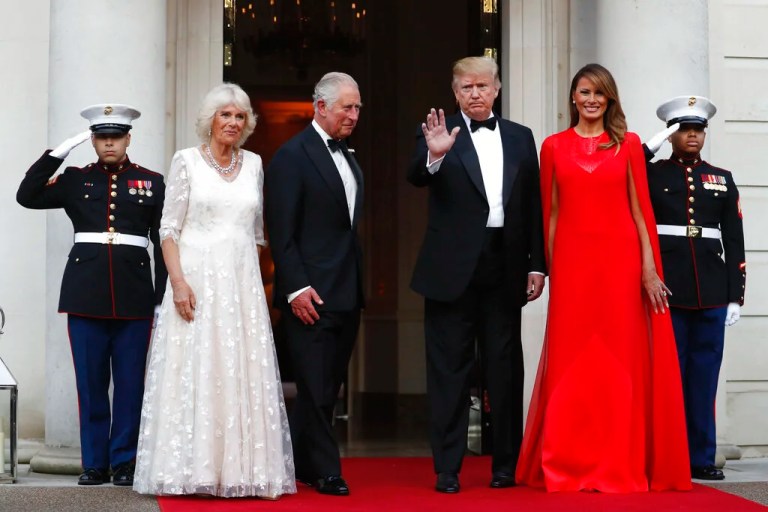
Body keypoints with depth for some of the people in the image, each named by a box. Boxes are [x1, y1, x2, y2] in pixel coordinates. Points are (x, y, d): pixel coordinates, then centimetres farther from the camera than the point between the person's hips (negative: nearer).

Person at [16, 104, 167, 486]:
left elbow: (163, 241, 6)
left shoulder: (152, 182, 8)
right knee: (90, 381, 5)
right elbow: (27, 196, -1)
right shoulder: (75, 179, 10)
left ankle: (124, 462, 12)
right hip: (86, 292, 1)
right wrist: (58, 152, -5)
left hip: (135, 294, -1)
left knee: (130, 381, 3)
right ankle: (94, 463, 13)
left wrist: (163, 297, 0)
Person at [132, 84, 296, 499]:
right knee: (193, 375, -4)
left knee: (243, 374, 2)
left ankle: (241, 469, 7)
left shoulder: (254, 164, 12)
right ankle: (191, 471, 1)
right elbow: (169, 227, -3)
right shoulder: (187, 161, 1)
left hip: (242, 282, 4)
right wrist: (178, 281, -14)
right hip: (197, 279, -3)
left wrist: (255, 279, 11)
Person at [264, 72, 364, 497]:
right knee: (316, 388, -1)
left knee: (327, 387, 12)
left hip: (347, 295, 8)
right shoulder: (292, 156, -8)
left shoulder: (348, 159, 16)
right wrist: (296, 287, -18)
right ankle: (325, 471, 7)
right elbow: (281, 232, -12)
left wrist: (358, 287, 13)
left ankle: (302, 463, 22)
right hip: (311, 296, -8)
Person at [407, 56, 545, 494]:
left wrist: (537, 264, 4)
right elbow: (417, 178, -15)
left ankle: (506, 465, 19)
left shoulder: (520, 137, 11)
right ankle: (447, 469, 7)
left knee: (506, 367, 9)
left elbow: (534, 204, 10)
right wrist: (434, 155, -36)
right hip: (453, 268, -3)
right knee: (450, 370, 2)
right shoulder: (440, 134, 2)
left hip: (505, 267, 3)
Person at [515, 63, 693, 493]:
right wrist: (550, 268, 0)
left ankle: (620, 466, 9)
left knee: (620, 361, 1)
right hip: (572, 262, 0)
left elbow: (640, 210, 3)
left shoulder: (628, 145, 7)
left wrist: (649, 268, -4)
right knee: (571, 362, 1)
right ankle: (567, 467, 8)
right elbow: (551, 213, 8)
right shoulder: (554, 147, 9)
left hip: (620, 260, 0)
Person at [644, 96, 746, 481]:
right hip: (667, 289, -2)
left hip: (711, 292, 3)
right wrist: (649, 148, -13)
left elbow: (734, 242, 10)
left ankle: (701, 457, 13)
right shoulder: (650, 174, 7)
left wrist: (736, 296, 5)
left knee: (704, 375, 5)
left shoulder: (722, 179, 13)